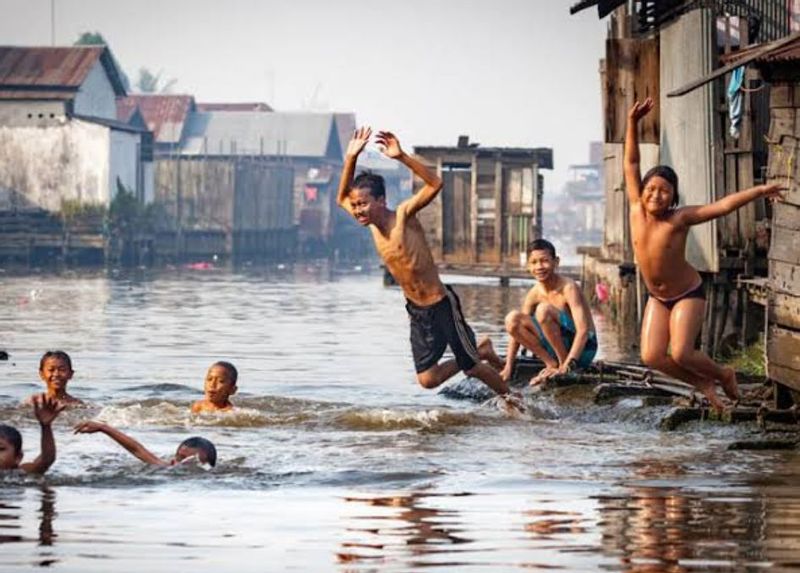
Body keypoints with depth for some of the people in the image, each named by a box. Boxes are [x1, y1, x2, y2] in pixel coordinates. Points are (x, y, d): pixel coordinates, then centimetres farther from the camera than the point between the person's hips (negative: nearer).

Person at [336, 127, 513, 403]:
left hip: (442, 305, -7)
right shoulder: (371, 224, 1)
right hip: (416, 311, 7)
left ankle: (511, 399, 31)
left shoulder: (403, 215, -17)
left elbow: (435, 183, -29)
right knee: (427, 379, 5)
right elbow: (342, 199, 11)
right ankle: (480, 351, 29)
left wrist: (402, 157, -39)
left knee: (472, 366, 4)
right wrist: (351, 159, -4)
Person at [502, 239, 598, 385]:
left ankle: (563, 363, -17)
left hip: (583, 348, -7)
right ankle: (552, 364, -5)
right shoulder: (534, 294, 1)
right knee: (512, 319, -10)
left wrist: (568, 365, -38)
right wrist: (508, 367, -7)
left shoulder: (568, 288, -18)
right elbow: (516, 329, 4)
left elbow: (583, 330, -27)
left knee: (544, 309, -30)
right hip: (556, 348, 7)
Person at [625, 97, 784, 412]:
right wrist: (632, 124, -14)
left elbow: (723, 205, -23)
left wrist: (759, 191, -29)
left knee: (681, 354, -18)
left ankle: (723, 374, 14)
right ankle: (703, 383, 15)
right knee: (652, 356, -9)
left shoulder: (680, 218, -21)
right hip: (657, 298, 5)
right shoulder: (637, 210, -10)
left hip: (688, 295, -5)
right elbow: (631, 164, -7)